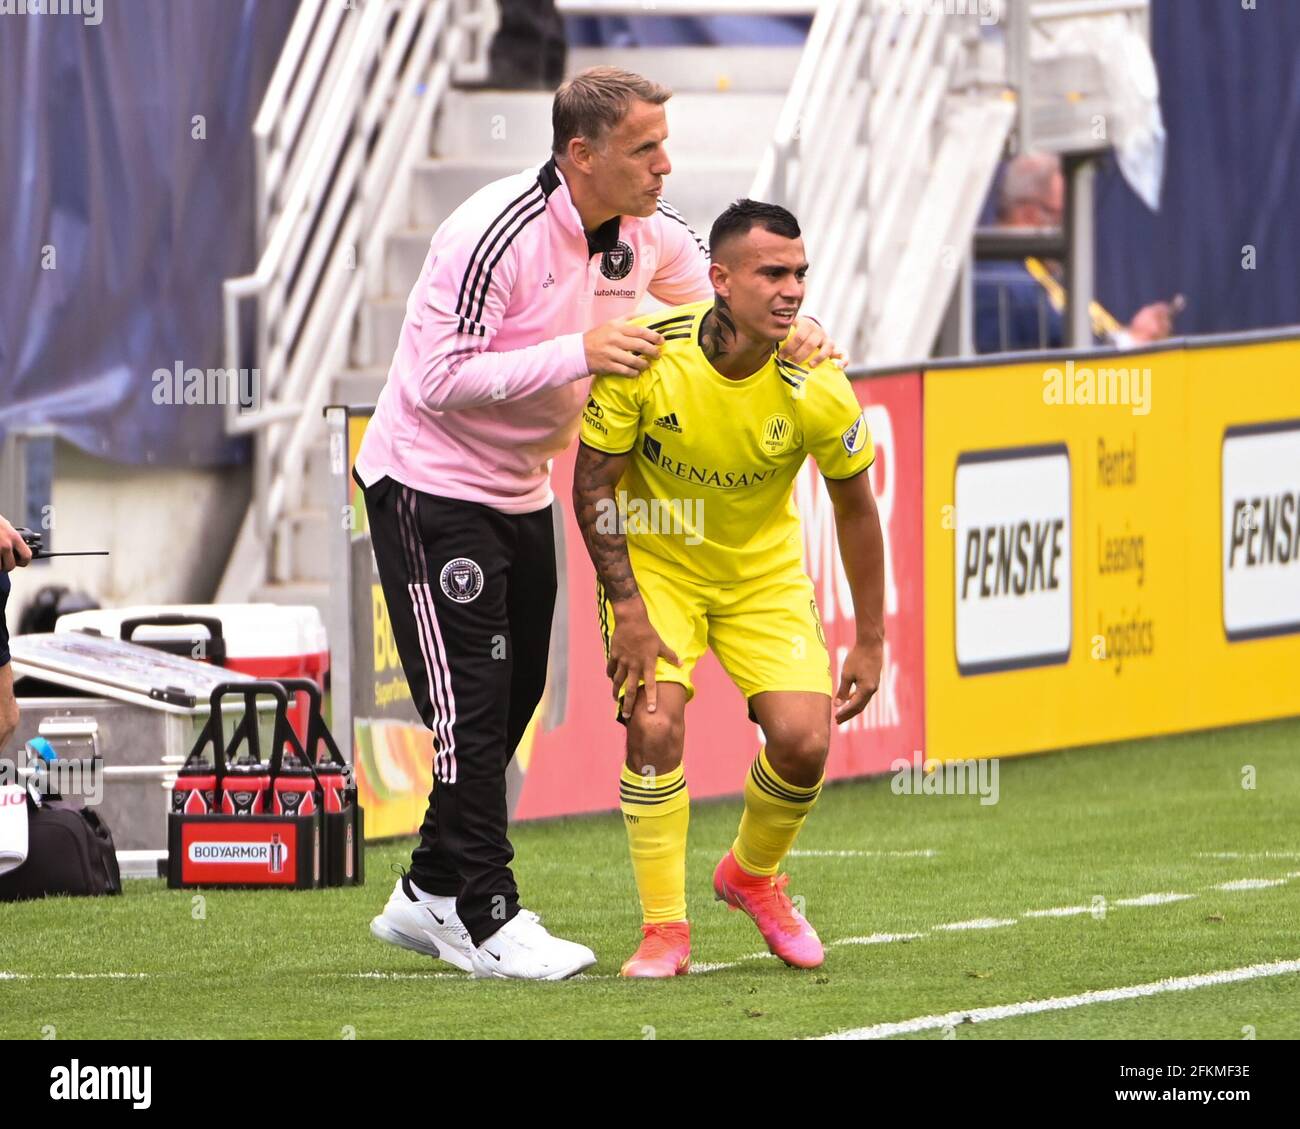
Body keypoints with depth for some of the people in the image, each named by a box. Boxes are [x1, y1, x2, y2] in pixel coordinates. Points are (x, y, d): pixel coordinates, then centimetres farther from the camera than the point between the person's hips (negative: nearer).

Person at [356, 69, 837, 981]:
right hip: (431, 484, -8)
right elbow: (440, 378, -28)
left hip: (523, 491, 8)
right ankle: (487, 921, -5)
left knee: (514, 699, 10)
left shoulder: (649, 234, -3)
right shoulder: (495, 234, -26)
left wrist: (794, 332, -13)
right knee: (473, 701, -10)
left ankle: (431, 897, 23)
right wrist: (578, 353, -33)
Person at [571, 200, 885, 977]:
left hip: (765, 572, 1)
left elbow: (855, 507, -5)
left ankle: (754, 876, 20)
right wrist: (627, 608, -18)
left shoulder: (816, 388, -21)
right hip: (654, 562, -1)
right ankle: (665, 929, -6)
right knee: (655, 724, -21)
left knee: (804, 742, -12)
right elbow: (593, 480, -12)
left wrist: (871, 642, -2)